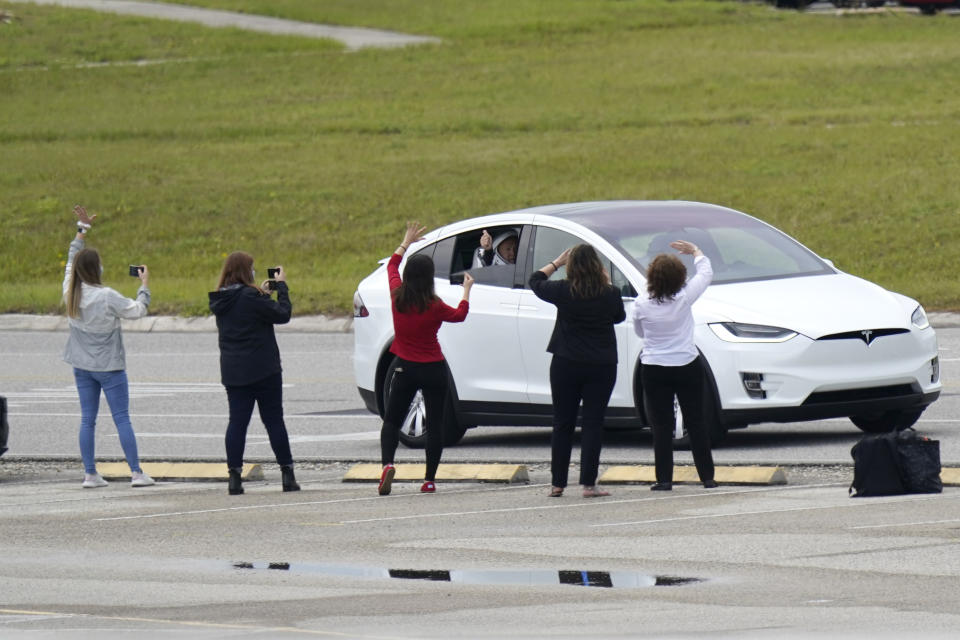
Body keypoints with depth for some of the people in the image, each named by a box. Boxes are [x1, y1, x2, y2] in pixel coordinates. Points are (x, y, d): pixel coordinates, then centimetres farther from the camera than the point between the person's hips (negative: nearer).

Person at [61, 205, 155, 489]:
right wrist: (144, 285, 2)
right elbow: (137, 311, -12)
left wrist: (82, 229, 16)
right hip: (109, 366, -5)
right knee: (122, 419, -2)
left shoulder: (71, 292, -5)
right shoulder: (107, 297, -21)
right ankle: (136, 472, -2)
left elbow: (72, 260, 10)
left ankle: (90, 474, 7)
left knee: (87, 419, 8)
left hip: (82, 366, 5)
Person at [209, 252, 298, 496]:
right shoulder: (251, 297, -17)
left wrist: (262, 292, 18)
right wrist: (281, 286, -3)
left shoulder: (221, 300, 5)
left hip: (232, 372, 5)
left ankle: (234, 477, -4)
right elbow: (282, 314, -14)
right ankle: (287, 475, 6)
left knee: (237, 421, 4)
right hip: (263, 371, -5)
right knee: (274, 420, 3)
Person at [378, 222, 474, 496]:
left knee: (391, 420, 10)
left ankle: (387, 463, -14)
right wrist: (467, 290, 20)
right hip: (433, 370, -2)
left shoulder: (397, 296, -7)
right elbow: (459, 315, 7)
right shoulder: (434, 306, -14)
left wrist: (406, 242, 24)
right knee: (434, 424, 7)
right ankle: (430, 479, 6)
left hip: (406, 369, 2)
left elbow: (392, 266, 13)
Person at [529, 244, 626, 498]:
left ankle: (557, 484, 11)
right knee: (593, 424, 2)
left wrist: (556, 262, 21)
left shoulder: (563, 291, -9)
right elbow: (619, 316, 13)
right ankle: (588, 483, -5)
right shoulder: (609, 295, -8)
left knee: (562, 424, 9)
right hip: (601, 366, 0)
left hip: (566, 365, 0)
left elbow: (536, 281, 10)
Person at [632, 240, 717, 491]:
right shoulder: (684, 299, -12)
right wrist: (696, 252, 19)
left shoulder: (642, 307, -10)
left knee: (661, 425, 3)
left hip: (654, 370, 0)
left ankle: (664, 478, -2)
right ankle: (707, 477, 12)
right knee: (696, 423, 9)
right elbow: (706, 273, 4)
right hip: (687, 367, 1)